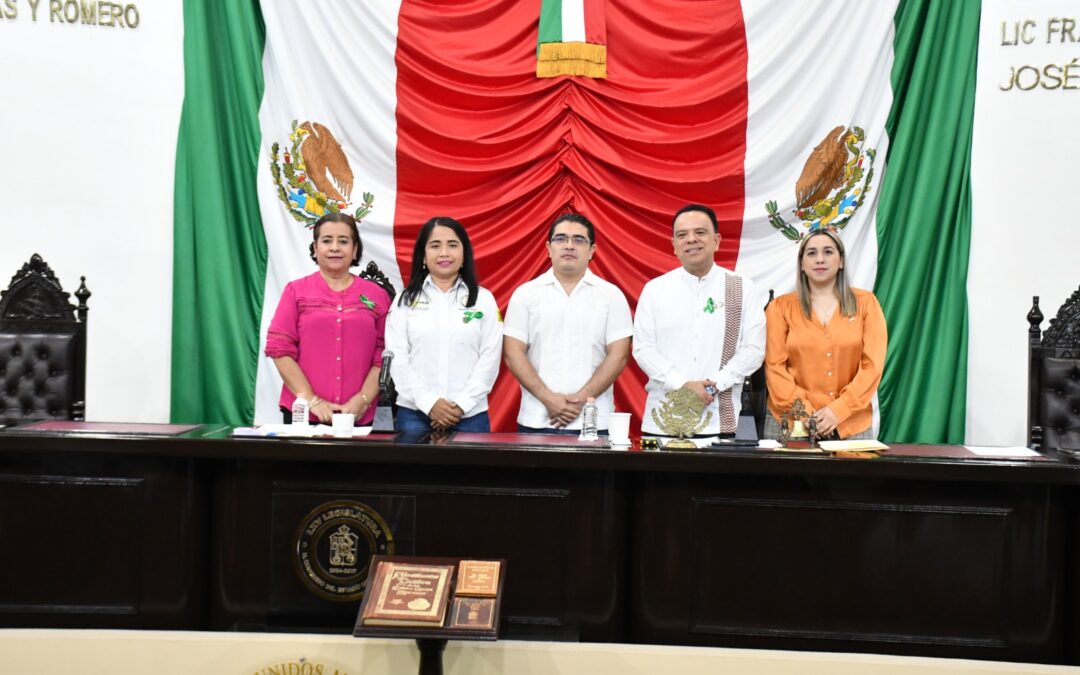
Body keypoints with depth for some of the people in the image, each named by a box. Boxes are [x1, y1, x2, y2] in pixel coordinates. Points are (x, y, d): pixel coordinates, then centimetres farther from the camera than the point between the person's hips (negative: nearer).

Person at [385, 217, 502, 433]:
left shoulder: (484, 299, 7)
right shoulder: (406, 300, 7)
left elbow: (490, 358, 0)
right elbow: (397, 358, 0)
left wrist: (462, 404, -11)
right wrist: (428, 402, -11)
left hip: (470, 415, 0)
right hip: (414, 412, 0)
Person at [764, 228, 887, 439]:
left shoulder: (865, 303, 7)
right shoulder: (781, 307, 6)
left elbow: (873, 364, 0)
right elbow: (774, 366, -1)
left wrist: (839, 410, -11)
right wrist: (803, 411, -12)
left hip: (851, 424, 1)